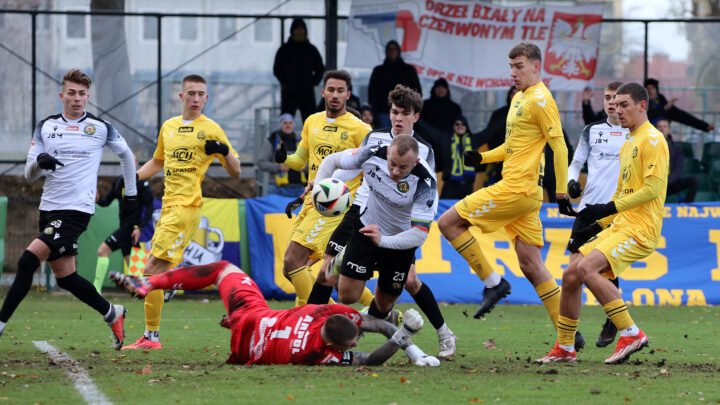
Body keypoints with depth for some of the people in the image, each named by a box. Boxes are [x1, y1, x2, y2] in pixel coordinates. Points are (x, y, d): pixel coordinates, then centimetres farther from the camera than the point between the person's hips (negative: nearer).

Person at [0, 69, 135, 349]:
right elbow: (29, 174, 8)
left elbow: (126, 155, 19)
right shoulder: (45, 127, 9)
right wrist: (39, 162, -15)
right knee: (65, 276, 8)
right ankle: (112, 314, 28)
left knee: (29, 260, -19)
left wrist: (131, 194, 18)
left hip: (76, 209, -5)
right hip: (49, 208, 6)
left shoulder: (100, 128, 0)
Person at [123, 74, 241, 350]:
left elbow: (235, 172, 1)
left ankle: (151, 336, -10)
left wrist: (224, 151, -18)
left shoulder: (211, 129, 0)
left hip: (186, 206, -7)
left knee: (152, 272, -13)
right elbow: (158, 162, 33)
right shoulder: (168, 127, 17)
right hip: (168, 205, 7)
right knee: (155, 273, 6)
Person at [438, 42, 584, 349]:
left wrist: (561, 193, -16)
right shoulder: (519, 98, 18)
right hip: (526, 195, 9)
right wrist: (483, 158, 14)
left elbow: (559, 147, -13)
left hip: (516, 190, -9)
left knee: (448, 222, -5)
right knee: (530, 265, 7)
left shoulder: (540, 99, -10)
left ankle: (492, 282, -2)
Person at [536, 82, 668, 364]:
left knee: (587, 268, -26)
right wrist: (593, 224, 18)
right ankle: (564, 349, 15)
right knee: (570, 276, 4)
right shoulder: (627, 144, 22)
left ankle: (631, 334, -21)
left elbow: (652, 188, -18)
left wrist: (609, 209, -20)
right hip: (619, 226, 9)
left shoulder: (652, 140, -8)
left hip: (640, 229, -9)